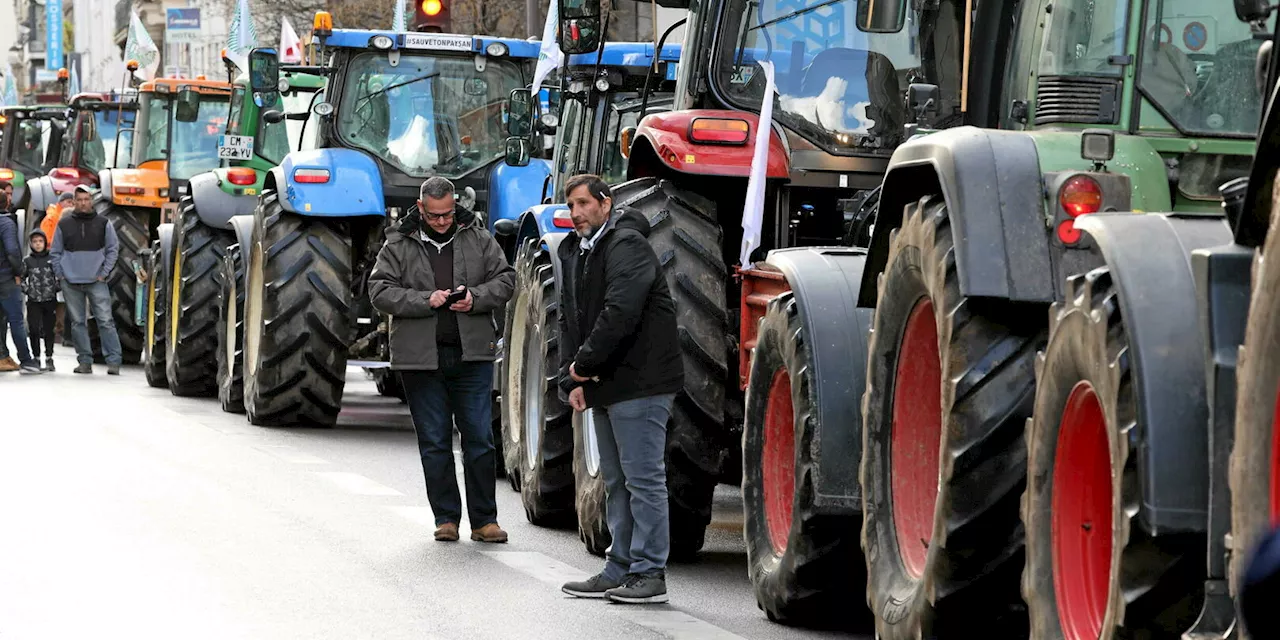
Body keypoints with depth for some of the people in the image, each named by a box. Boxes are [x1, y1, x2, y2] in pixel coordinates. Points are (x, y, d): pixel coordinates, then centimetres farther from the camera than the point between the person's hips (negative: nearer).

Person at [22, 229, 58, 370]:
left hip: (50, 300, 0)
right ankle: (36, 357, 3)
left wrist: (57, 287, -2)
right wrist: (26, 290, -1)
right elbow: (21, 278, 12)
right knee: (34, 330, -5)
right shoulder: (27, 261, 4)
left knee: (49, 330, 4)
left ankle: (49, 358, 11)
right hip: (33, 302, 0)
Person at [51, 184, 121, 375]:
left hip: (96, 281, -2)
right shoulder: (64, 224, 7)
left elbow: (113, 249, 8)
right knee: (77, 323, 4)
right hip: (71, 283, 2)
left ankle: (113, 361, -7)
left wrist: (104, 273, -1)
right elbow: (55, 252, 12)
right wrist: (61, 275, 2)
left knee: (105, 321, -7)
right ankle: (85, 361, 10)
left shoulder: (103, 224, 4)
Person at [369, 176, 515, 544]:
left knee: (479, 438, 0)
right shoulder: (398, 245, 3)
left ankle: (484, 520, 6)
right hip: (421, 358, 0)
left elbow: (505, 279, 8)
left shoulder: (478, 239, 7)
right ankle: (446, 519, 14)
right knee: (434, 442, 5)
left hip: (472, 355, 0)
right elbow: (380, 291, -4)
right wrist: (426, 300, -16)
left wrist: (475, 298, -11)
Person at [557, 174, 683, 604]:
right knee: (616, 483, 14)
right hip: (605, 385, 10)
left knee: (643, 479, -6)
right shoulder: (575, 252, 16)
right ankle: (621, 568, 20)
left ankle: (649, 573, -3)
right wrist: (572, 379, 4)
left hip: (640, 382, -10)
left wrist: (584, 364, -16)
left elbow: (620, 314, -24)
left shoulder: (626, 246, -13)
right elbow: (570, 319, 16)